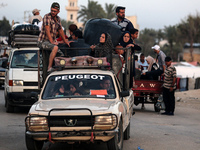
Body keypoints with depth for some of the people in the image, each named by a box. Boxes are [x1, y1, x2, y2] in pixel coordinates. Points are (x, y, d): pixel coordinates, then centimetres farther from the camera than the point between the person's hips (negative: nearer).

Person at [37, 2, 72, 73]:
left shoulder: (58, 19, 13)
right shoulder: (47, 17, -12)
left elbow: (60, 30, 25)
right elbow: (47, 30, -20)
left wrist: (65, 41, 26)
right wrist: (52, 42, -26)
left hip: (52, 41, 9)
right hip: (43, 41, -9)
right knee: (55, 48, -35)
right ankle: (49, 68, -41)